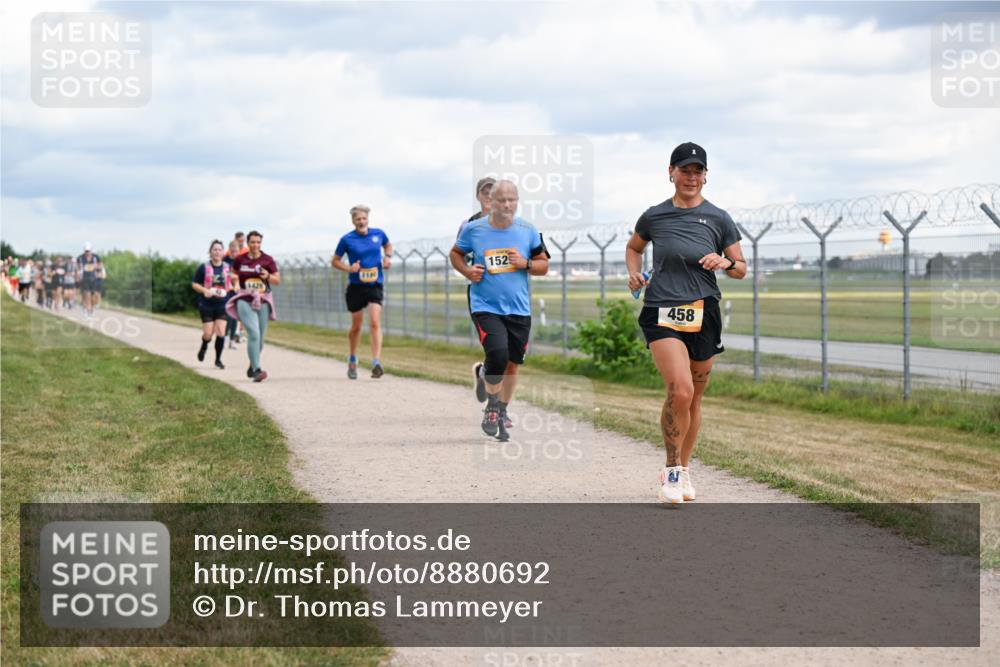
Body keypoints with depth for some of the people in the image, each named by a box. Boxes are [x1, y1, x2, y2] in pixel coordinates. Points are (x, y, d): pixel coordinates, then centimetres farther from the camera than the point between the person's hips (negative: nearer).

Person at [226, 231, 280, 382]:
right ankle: (257, 370, -24)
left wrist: (268, 276, -15)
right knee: (253, 333, -21)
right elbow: (234, 273, 24)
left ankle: (252, 366, 35)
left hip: (263, 301, 2)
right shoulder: (239, 259, 3)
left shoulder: (268, 260, 0)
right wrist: (234, 279, 8)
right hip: (245, 301, -2)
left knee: (259, 337, 9)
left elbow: (278, 280, 1)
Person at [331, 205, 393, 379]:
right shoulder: (347, 239, -4)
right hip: (355, 286, 0)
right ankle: (352, 361, 33)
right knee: (356, 326, 10)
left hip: (375, 285, 0)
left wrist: (388, 257, 3)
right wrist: (348, 268, -13)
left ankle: (376, 363, -22)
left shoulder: (378, 234, 2)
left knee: (375, 322, -16)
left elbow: (388, 245, 24)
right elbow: (335, 261, 5)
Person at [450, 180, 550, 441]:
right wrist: (467, 271, -6)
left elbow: (544, 265, 8)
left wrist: (526, 264, -13)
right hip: (486, 306, -3)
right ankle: (492, 406, 1)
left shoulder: (528, 230, 0)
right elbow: (455, 253, 13)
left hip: (519, 309, 3)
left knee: (512, 362, 11)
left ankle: (501, 413, 31)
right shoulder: (473, 229, -4)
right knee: (498, 355, -22)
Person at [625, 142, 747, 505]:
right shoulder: (654, 216, 4)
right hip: (662, 313, -2)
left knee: (694, 399, 9)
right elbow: (633, 247, 24)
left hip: (703, 315, 2)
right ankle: (671, 468, -5)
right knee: (680, 390, -21)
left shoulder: (718, 219, 5)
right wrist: (634, 273, 5)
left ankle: (682, 469, 29)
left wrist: (725, 263, -11)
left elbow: (741, 268, 11)